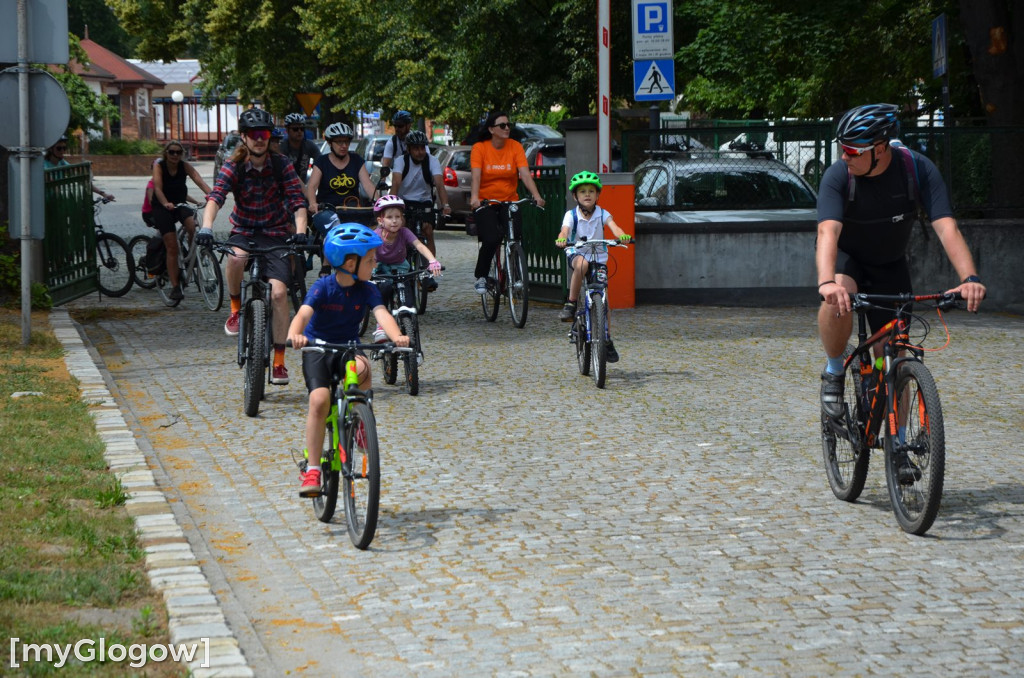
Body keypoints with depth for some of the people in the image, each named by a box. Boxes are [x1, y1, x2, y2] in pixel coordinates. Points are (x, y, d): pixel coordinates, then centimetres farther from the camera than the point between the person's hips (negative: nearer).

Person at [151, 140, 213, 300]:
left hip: (180, 204, 2)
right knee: (172, 247, -10)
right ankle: (175, 286, -5)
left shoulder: (185, 166, -8)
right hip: (162, 207, -2)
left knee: (193, 226, -30)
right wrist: (166, 203, -45)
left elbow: (200, 181, -21)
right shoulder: (159, 165, -13)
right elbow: (157, 187, -26)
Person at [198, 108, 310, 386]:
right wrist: (206, 228, -41)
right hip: (243, 232, 0)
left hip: (276, 235, 0)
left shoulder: (282, 167, -6)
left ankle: (279, 362, -4)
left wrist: (300, 232, -31)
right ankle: (236, 310, -8)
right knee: (236, 258, -37)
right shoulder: (233, 167, -8)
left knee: (279, 292, -17)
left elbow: (298, 203, -12)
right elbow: (215, 198, -23)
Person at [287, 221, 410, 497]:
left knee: (361, 369, -35)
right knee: (319, 399, -23)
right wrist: (295, 335, -52)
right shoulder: (323, 287, -15)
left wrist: (396, 336, -43)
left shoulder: (367, 290, -6)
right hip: (317, 349, -2)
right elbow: (303, 313, -29)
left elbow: (381, 313, -22)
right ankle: (312, 470, -14)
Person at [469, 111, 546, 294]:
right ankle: (481, 277, 0)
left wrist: (536, 195, -28)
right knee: (491, 239, -22)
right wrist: (474, 198, -36)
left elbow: (525, 174, -12)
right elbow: (476, 177, -18)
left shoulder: (515, 147, -1)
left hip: (510, 201, 2)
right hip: (485, 203, -2)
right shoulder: (480, 148, -6)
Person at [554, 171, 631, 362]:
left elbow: (613, 226, -23)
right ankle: (571, 304, -29)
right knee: (582, 263, -40)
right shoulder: (571, 215, -8)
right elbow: (565, 230, -25)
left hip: (599, 258, 2)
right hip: (576, 255, -2)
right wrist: (561, 239, -49)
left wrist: (622, 236, -46)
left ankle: (608, 340, 10)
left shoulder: (602, 214, -5)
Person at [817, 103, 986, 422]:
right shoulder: (838, 175, -28)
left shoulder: (918, 169, -24)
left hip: (889, 266, 2)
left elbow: (947, 227, -33)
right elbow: (828, 231, -42)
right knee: (839, 298, -38)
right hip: (845, 257, -2)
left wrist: (970, 277, -49)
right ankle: (834, 371, -12)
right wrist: (827, 282, -61)